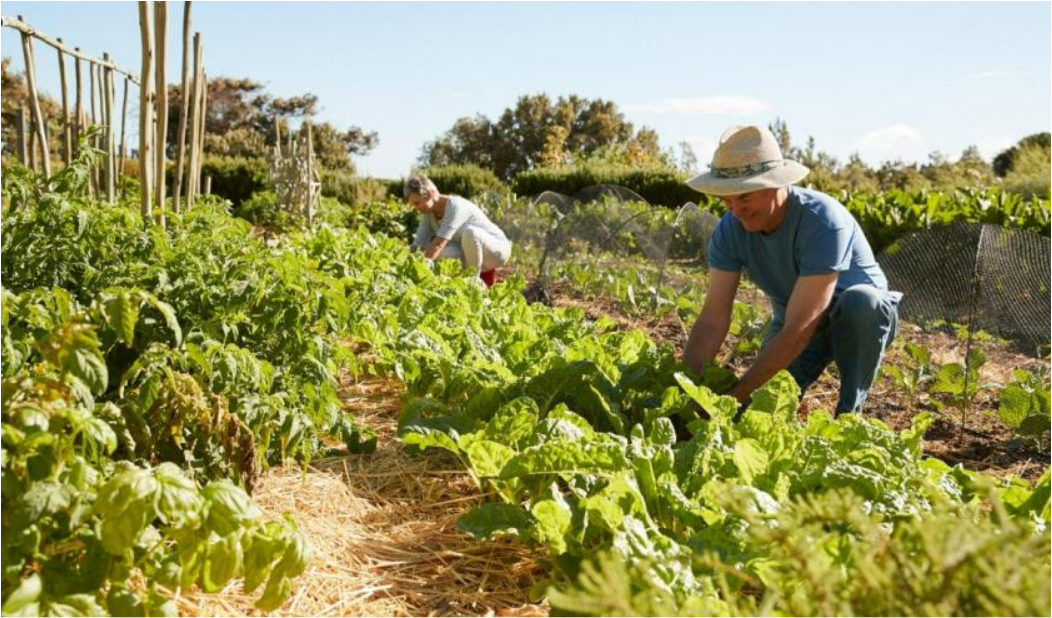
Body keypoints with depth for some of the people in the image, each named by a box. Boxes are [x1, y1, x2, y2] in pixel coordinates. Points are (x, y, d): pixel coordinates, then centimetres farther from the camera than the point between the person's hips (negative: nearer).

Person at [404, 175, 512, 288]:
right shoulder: (428, 213, -4)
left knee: (469, 232, -37)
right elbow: (418, 245, -11)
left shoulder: (455, 206, -27)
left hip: (498, 249, -6)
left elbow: (438, 243, -36)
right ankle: (484, 272, -1)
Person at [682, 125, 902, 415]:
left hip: (863, 317, -3)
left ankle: (849, 414, -15)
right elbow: (713, 320, -21)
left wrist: (736, 396, -41)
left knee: (861, 299, -38)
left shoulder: (823, 221, -35)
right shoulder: (730, 229, -19)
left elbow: (799, 331, -39)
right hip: (794, 324, 3)